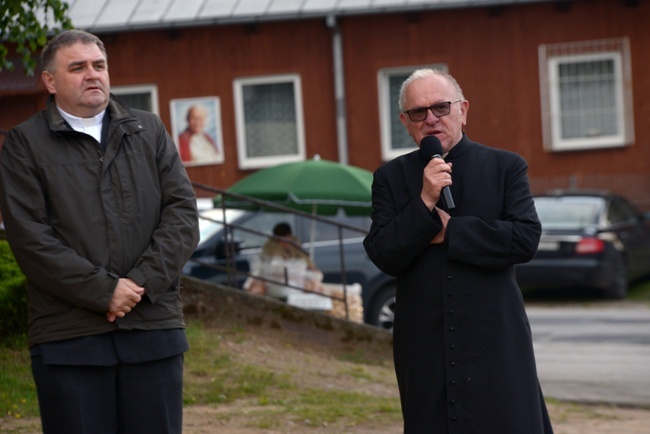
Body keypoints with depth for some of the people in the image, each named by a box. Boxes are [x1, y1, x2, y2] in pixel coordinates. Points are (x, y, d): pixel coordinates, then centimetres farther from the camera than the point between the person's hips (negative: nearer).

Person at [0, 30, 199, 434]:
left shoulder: (150, 131, 15)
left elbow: (182, 212, 6)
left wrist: (143, 283, -9)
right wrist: (104, 291, -13)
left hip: (154, 328, 3)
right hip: (69, 337, -2)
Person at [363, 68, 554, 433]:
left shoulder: (505, 167, 4)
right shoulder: (391, 177, 8)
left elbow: (526, 238, -9)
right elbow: (384, 257, -2)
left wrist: (449, 231, -9)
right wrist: (425, 202, -14)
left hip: (495, 342, -1)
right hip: (424, 346, 2)